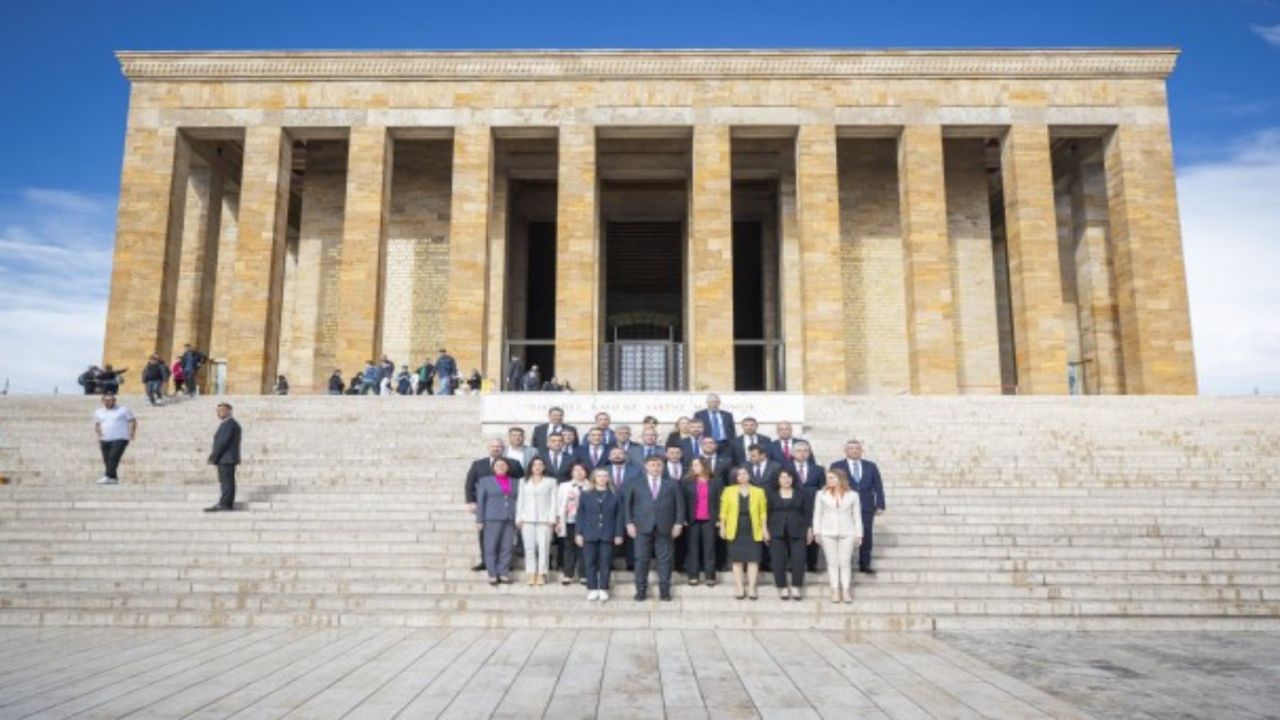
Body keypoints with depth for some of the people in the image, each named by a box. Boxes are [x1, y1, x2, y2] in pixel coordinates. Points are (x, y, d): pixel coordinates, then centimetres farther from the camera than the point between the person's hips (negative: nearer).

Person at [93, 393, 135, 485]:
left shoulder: (123, 410, 1)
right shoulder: (98, 412, 14)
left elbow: (133, 421, 5)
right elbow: (96, 425, 26)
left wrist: (132, 433, -1)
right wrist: (99, 436, 13)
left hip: (120, 439, -5)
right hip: (105, 440, 5)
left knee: (113, 458, -19)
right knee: (107, 461, 4)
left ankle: (108, 477, -25)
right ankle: (114, 478, 11)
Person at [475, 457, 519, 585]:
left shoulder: (515, 482, 14)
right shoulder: (485, 481, 8)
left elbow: (519, 500, 11)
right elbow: (480, 501, 4)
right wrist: (479, 520, -2)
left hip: (510, 519, 2)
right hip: (492, 519, -2)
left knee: (506, 547, 1)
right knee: (491, 547, -2)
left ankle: (504, 574, 7)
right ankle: (492, 575, 4)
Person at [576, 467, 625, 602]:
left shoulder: (615, 496, 5)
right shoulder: (586, 495, 8)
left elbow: (619, 516, 4)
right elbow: (580, 515, 7)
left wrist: (618, 534, -1)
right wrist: (578, 533, 0)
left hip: (607, 535, -1)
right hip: (590, 535, 1)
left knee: (605, 564, 1)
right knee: (591, 563, 3)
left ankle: (603, 590, 8)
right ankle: (592, 590, 10)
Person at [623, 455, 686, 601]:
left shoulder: (672, 484, 9)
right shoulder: (635, 484, 8)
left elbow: (679, 504, 7)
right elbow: (627, 504, 7)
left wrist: (678, 523, -2)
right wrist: (629, 523, -2)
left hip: (665, 527, 0)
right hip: (642, 527, 0)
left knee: (665, 559, 2)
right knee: (641, 559, 1)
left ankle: (664, 590, 10)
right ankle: (641, 590, 9)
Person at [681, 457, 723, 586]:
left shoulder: (716, 482, 3)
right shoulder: (687, 481, 4)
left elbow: (720, 501, 4)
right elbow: (683, 501, 2)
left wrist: (719, 519, -2)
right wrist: (683, 518, -5)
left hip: (709, 520, 0)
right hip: (692, 520, 1)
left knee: (709, 548, 3)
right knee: (692, 548, 2)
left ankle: (710, 576, 7)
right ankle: (693, 576, 8)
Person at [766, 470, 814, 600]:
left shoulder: (803, 492, 6)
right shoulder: (770, 493, 6)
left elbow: (808, 512, 5)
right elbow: (766, 513, 5)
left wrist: (809, 530, 0)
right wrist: (765, 530, -2)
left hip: (798, 531, 0)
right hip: (777, 532, 0)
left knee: (799, 560, -5)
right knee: (778, 561, -2)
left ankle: (796, 588, 6)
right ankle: (783, 588, 8)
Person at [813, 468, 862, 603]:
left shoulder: (852, 495, 4)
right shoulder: (821, 494, 4)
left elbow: (857, 516, 5)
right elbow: (817, 514, 5)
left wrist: (858, 534, 2)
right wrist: (817, 532, -2)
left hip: (847, 532, 0)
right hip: (828, 532, 0)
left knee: (845, 562, 1)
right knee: (832, 562, 2)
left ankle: (846, 591, 5)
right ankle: (835, 591, 5)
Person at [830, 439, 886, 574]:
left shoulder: (871, 466, 11)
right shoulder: (837, 466, 3)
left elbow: (878, 487, 9)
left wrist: (880, 505, 1)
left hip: (866, 508, 2)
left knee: (866, 536, 4)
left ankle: (865, 564, 14)